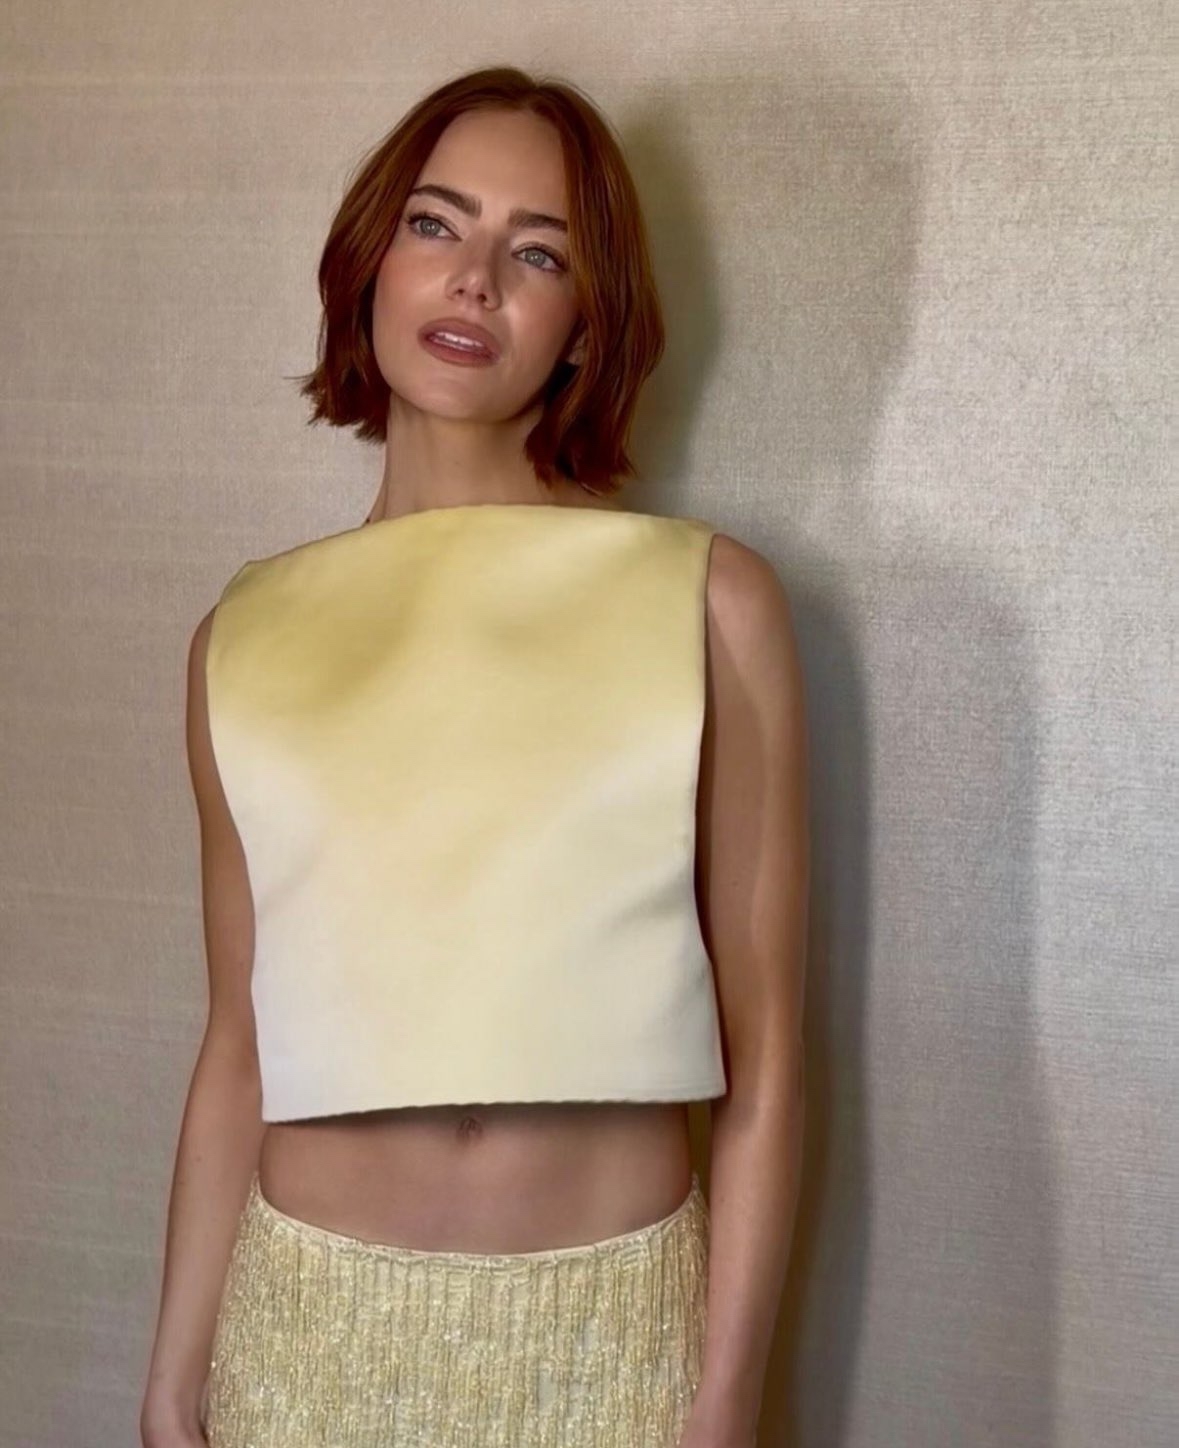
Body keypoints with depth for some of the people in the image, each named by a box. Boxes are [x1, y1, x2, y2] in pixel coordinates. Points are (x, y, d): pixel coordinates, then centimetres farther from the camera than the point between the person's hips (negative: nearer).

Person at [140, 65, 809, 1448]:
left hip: (612, 1330, -2)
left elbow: (763, 1052, -6)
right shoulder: (248, 633, 1)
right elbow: (238, 1049, 5)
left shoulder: (712, 601, -8)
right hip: (309, 1322, 2)